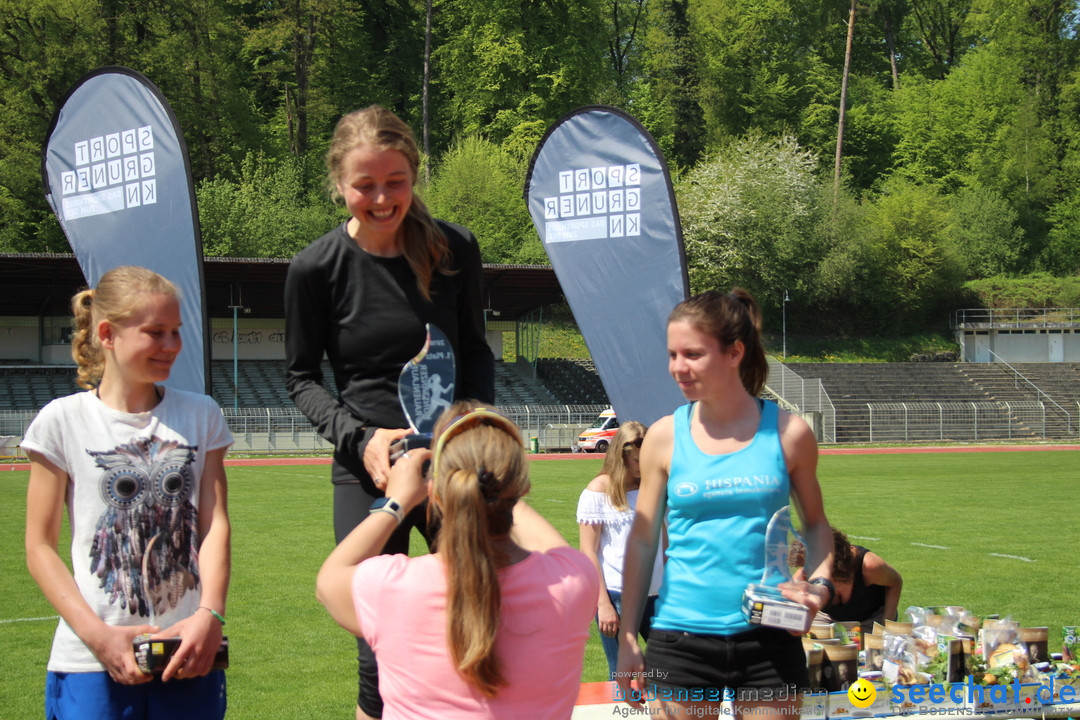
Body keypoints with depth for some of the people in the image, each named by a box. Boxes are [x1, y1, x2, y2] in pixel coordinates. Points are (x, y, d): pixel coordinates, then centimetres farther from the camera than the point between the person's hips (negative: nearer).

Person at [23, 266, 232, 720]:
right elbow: (40, 548, -1)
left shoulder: (201, 416, 10)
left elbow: (214, 524, 3)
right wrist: (99, 635, -12)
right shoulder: (63, 422, 0)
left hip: (190, 655, 2)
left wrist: (209, 615, -13)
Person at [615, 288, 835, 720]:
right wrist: (627, 642, 3)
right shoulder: (665, 437, 0)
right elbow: (642, 539, 5)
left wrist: (819, 584, -6)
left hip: (768, 639, 0)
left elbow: (815, 523, 13)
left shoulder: (787, 433, 0)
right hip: (682, 638, 0)